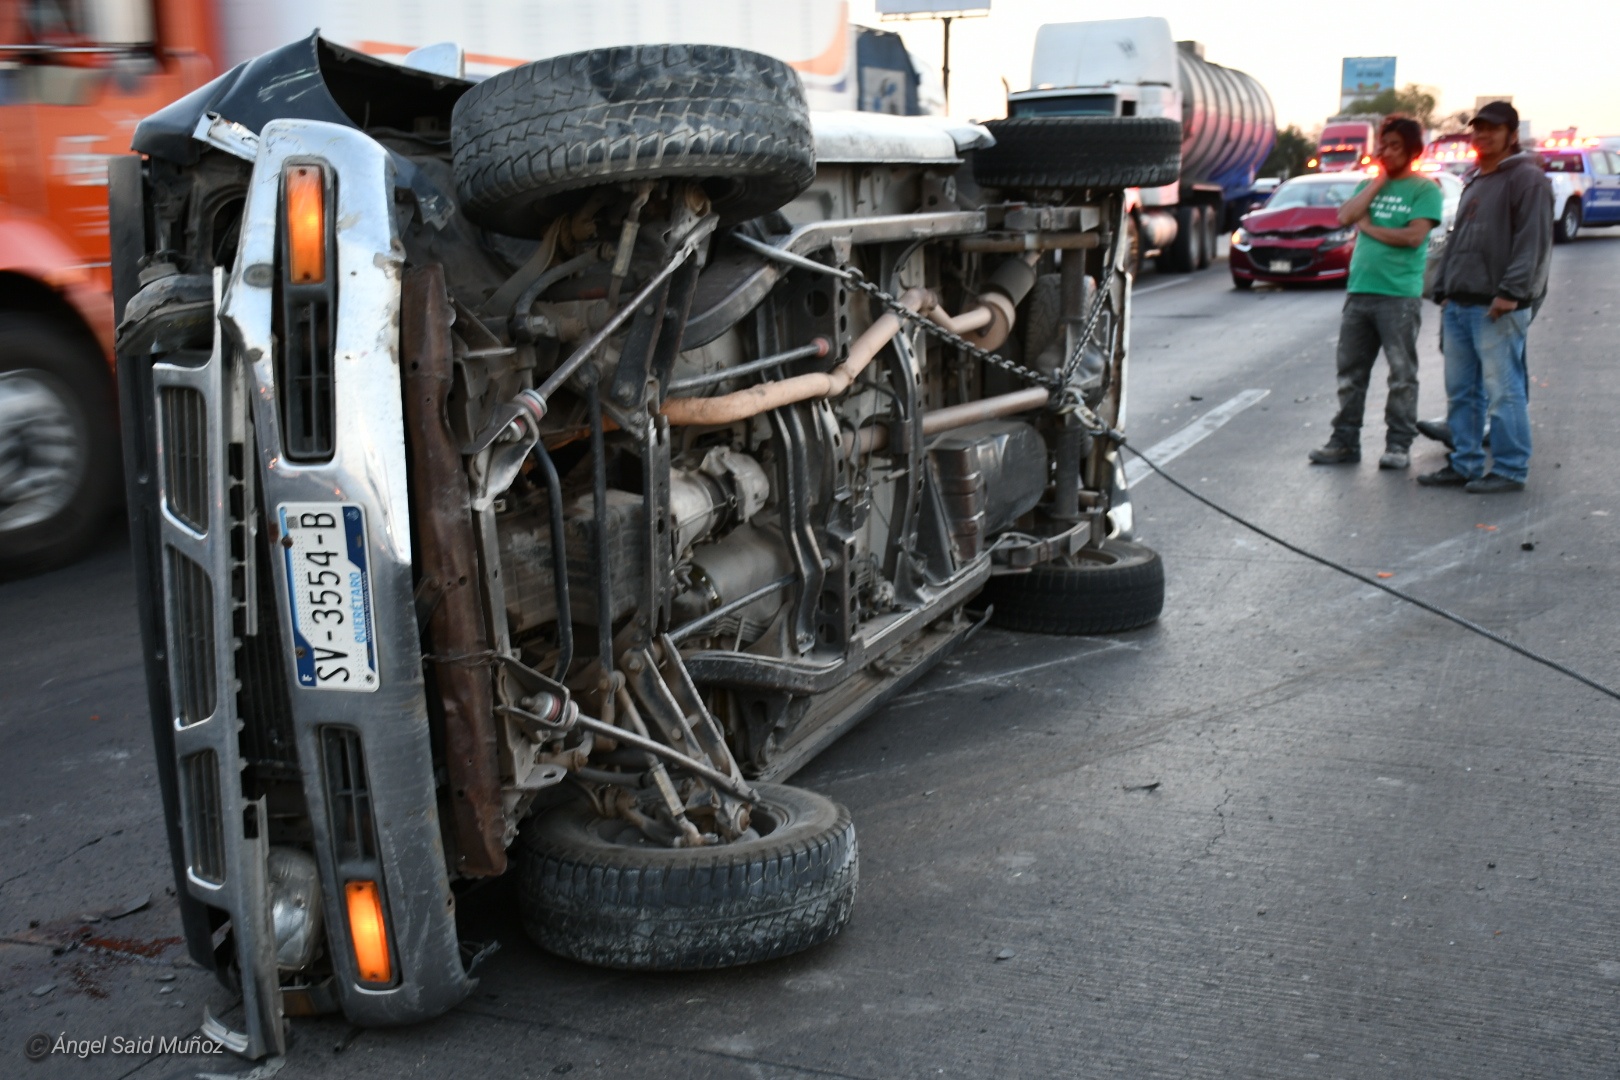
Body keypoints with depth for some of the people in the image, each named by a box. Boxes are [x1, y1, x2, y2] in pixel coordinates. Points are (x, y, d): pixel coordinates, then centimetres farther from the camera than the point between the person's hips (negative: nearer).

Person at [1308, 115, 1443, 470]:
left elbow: (1414, 236, -14)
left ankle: (1398, 444, 6)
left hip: (1400, 296, -5)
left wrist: (1369, 227, -4)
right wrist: (1379, 179, 0)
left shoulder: (1425, 189, -1)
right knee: (1350, 372, 7)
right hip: (1359, 291, 6)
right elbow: (1345, 216, -1)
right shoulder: (1370, 185, 17)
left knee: (1402, 374, 0)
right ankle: (1345, 441, 13)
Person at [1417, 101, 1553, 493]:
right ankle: (1464, 464, 17)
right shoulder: (1474, 184, 23)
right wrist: (1444, 291, 17)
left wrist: (1511, 292, -21)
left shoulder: (1527, 178, -5)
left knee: (1504, 391, -6)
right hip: (1459, 305, 9)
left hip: (1498, 308, -9)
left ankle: (1510, 470, -1)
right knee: (1461, 392, 10)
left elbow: (1534, 241, -15)